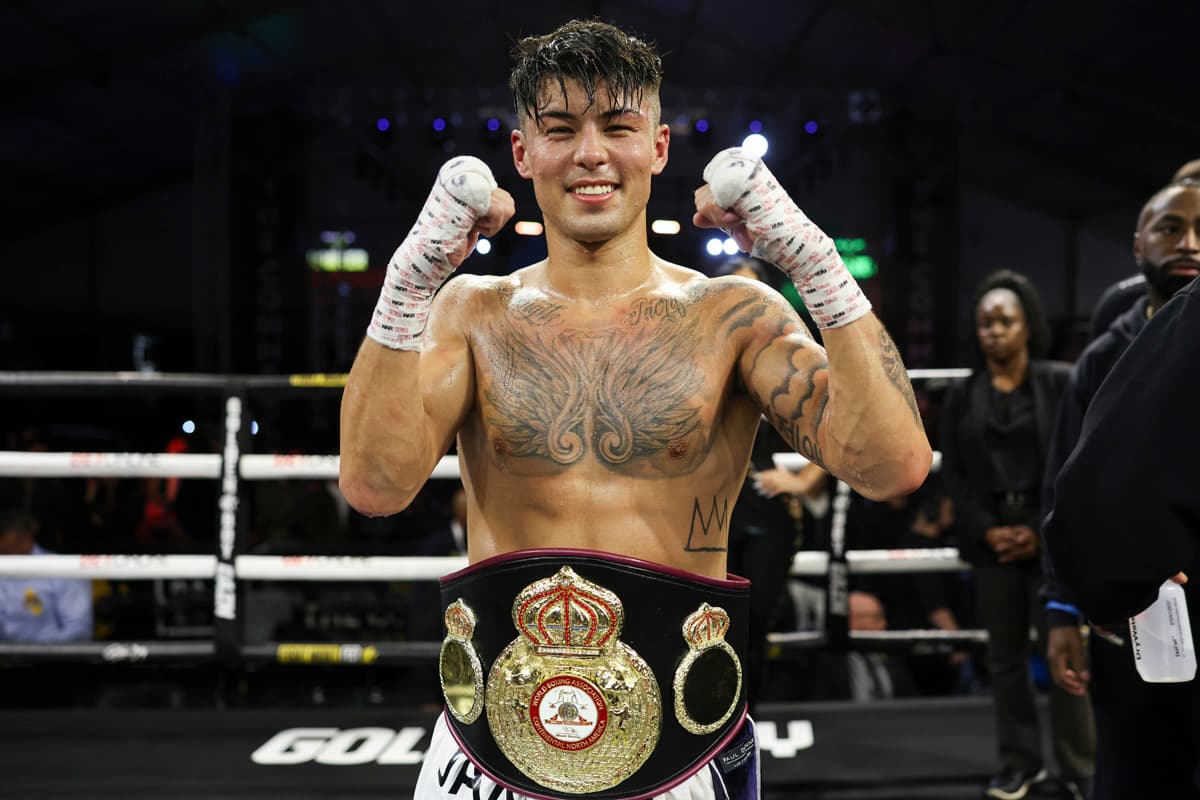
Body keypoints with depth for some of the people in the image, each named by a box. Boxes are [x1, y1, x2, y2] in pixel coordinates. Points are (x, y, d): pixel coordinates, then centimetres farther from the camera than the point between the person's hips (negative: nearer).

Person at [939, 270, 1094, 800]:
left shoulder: (1061, 384, 2)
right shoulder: (962, 396, 10)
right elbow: (953, 473, 7)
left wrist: (1044, 531, -10)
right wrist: (987, 530, -6)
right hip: (992, 542, 3)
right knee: (1005, 656, 7)